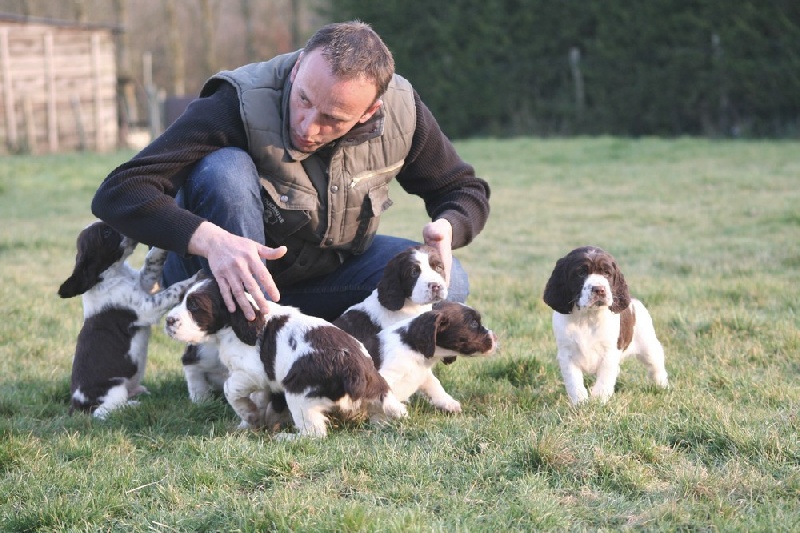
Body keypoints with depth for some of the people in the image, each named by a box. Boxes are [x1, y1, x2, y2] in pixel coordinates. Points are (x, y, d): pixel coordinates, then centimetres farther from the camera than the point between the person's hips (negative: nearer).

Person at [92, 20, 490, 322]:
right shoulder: (240, 106, -30)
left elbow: (465, 191, -1)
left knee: (446, 282, -18)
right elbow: (117, 194, -37)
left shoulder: (401, 112, -18)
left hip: (326, 271, 4)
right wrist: (210, 240, -54)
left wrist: (447, 228, -25)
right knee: (225, 168, -34)